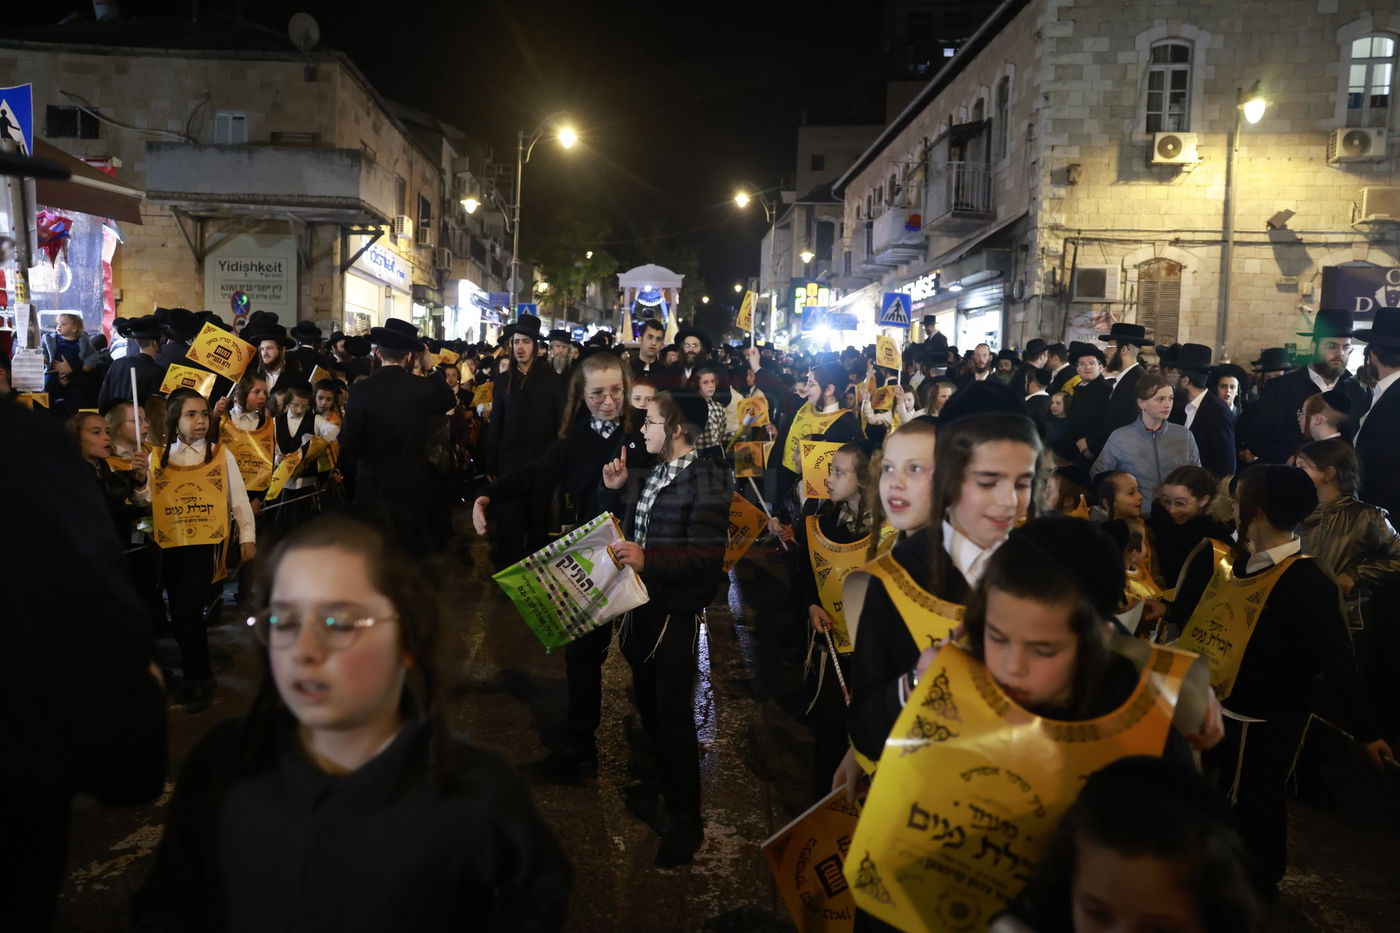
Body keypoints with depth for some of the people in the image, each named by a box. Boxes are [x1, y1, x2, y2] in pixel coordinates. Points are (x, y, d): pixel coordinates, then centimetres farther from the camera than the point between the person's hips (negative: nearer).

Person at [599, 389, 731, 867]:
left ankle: (685, 817, 14)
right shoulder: (650, 473, 10)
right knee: (647, 700, 21)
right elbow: (627, 526, 16)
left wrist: (649, 559, -30)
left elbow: (707, 556, -21)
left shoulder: (705, 481, -15)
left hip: (677, 608, -8)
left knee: (673, 711, -1)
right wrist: (614, 490, 1)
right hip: (641, 600, 8)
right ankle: (661, 781, 43)